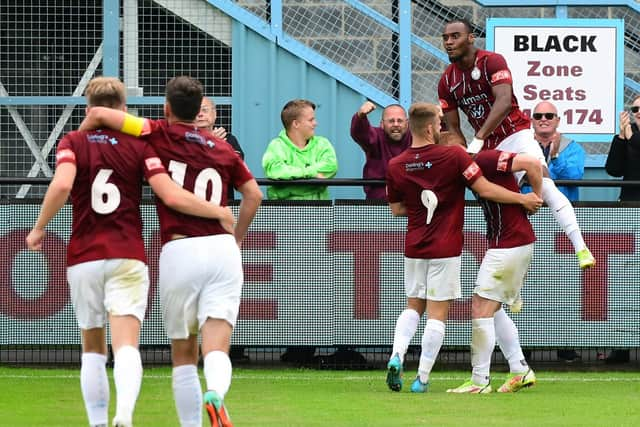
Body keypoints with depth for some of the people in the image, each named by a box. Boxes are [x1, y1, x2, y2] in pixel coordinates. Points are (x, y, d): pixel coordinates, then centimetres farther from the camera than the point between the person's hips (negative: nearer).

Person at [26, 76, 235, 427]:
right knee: (126, 347, -11)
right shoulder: (138, 147, 2)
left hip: (83, 258, 1)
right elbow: (172, 196, -9)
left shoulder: (73, 143, 2)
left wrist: (39, 227, -5)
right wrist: (219, 213, 3)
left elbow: (62, 184, -18)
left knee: (92, 348, 17)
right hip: (127, 257, -1)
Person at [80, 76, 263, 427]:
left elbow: (98, 114, -2)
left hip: (179, 252, -2)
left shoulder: (159, 135, 4)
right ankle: (215, 394, -39)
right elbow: (253, 195, 15)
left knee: (183, 355, 13)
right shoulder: (222, 150, 14)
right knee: (216, 349, -8)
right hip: (222, 249, 2)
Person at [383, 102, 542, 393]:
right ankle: (422, 377, 0)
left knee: (413, 306, 18)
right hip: (445, 249, -4)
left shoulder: (395, 166, -1)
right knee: (437, 313, 2)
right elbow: (485, 189, -12)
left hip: (414, 247, 4)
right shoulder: (453, 156, -13)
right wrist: (523, 199, 0)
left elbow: (396, 209, 10)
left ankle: (397, 355, -5)